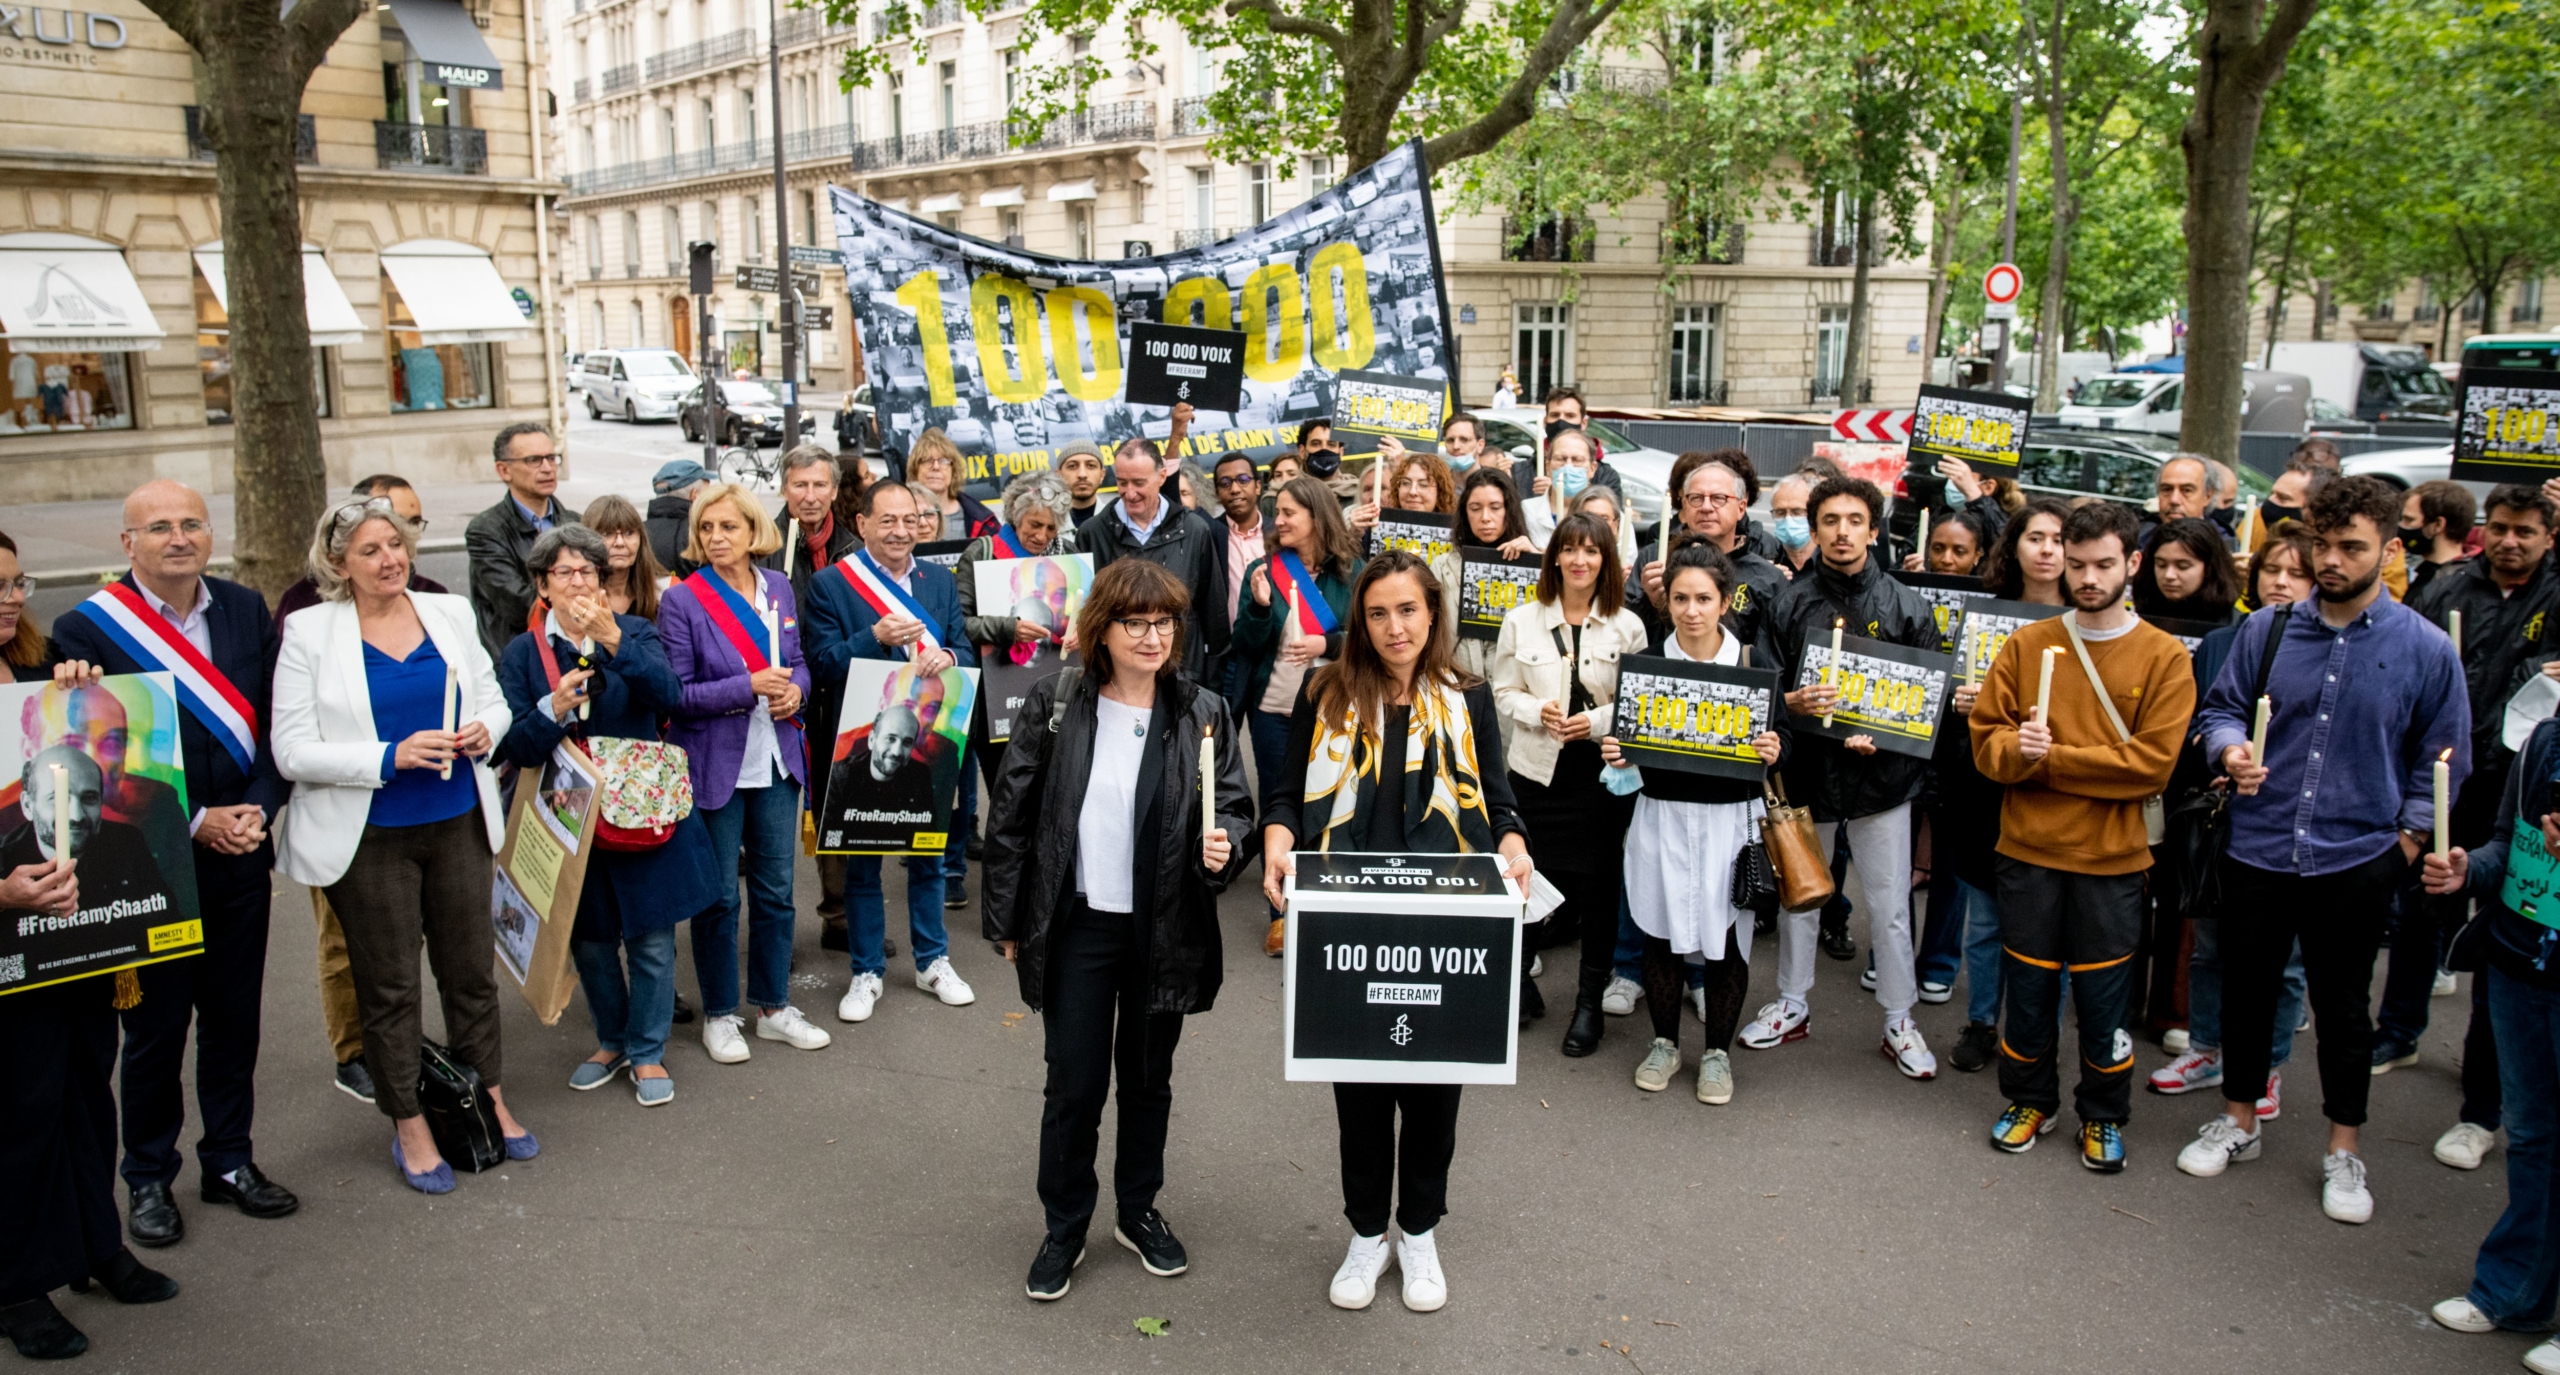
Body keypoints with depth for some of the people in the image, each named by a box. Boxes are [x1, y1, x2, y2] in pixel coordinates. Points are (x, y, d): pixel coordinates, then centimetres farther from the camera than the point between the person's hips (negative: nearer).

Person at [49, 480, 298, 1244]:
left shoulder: (247, 611, 2)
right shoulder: (86, 630, -10)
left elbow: (278, 724, 3)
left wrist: (257, 809, -10)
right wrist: (194, 823, -15)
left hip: (241, 858, 3)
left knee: (234, 1019, 15)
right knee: (155, 1030, 10)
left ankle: (230, 1161, 31)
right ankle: (148, 1179, 28)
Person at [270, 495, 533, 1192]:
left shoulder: (450, 612, 4)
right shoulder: (309, 632, -7)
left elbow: (494, 699, 14)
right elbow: (294, 753, -12)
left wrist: (484, 729, -9)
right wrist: (392, 756, -23)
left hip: (459, 824, 3)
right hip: (370, 839, -3)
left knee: (471, 971, 14)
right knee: (388, 987, 9)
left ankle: (491, 1103, 30)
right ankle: (410, 1128, 24)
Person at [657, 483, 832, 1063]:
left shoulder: (779, 588, 4)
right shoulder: (681, 600, -10)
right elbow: (677, 694, -12)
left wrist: (795, 689, -8)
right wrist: (750, 688, -21)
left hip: (776, 761, 5)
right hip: (714, 767, -4)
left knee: (775, 889, 12)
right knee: (718, 896, 6)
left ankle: (774, 1007, 26)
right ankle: (719, 1015, 21)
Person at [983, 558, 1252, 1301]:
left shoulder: (1203, 711, -4)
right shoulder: (1056, 703, -5)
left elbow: (1235, 806, 3)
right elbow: (1010, 813, -1)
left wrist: (1222, 846, -20)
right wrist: (1008, 919, 0)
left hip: (1164, 928, 1)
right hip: (1076, 927, -1)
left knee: (1147, 1077, 17)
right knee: (1074, 1082, 5)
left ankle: (1139, 1211, 37)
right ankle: (1065, 1227, 26)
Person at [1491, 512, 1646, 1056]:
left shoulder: (1627, 626, 1)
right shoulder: (1522, 620, 3)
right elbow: (1504, 692, 6)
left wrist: (1599, 720, -14)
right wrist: (1538, 710, -13)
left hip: (1603, 773, 0)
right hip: (1537, 768, 1)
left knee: (1597, 886, 4)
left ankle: (1590, 1001, 20)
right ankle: (1517, 983, 25)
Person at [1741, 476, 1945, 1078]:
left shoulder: (1907, 606, -1)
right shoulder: (1790, 603, 1)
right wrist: (1795, 703, -21)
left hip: (1881, 777, -1)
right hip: (1806, 772, 1)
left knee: (1888, 905, 5)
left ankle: (1899, 1020, 21)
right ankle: (1792, 1004, 29)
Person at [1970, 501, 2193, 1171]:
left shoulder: (2164, 656, -3)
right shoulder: (2027, 644, 4)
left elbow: (2152, 763, -12)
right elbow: (1986, 739, 2)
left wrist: (2051, 757, -15)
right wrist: (2019, 749, -20)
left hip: (2111, 860, -1)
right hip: (2028, 852, 2)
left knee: (2103, 995, 7)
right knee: (2027, 988, 11)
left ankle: (2104, 1115, 27)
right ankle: (2029, 1100, 30)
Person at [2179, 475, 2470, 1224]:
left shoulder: (2426, 649, -4)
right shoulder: (2266, 629, -1)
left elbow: (2440, 761, 2)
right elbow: (2221, 706, 9)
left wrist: (2403, 849, -4)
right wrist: (2231, 748, -13)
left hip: (2356, 860, -2)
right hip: (2257, 849, 2)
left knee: (2343, 1007, 12)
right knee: (2246, 990, 14)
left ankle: (2343, 1151, 28)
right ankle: (2239, 1121, 33)